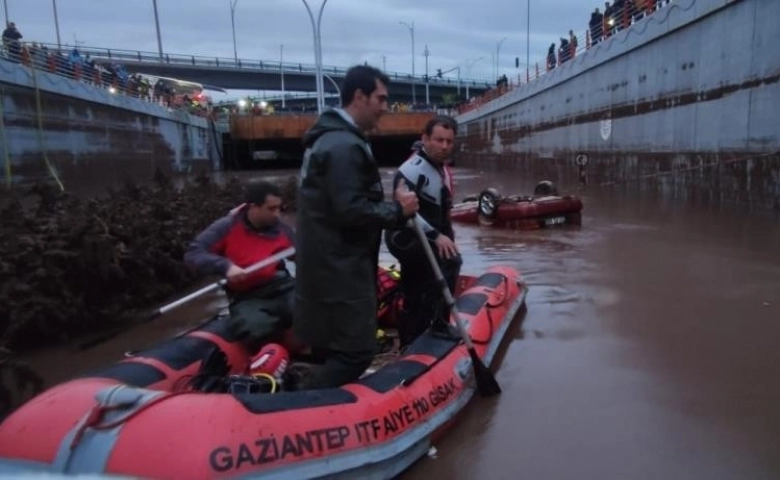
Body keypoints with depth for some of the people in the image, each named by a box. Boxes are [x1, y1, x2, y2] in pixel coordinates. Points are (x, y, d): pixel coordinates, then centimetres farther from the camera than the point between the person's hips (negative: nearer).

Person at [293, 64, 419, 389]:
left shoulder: (332, 137, 16)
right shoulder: (344, 145, -18)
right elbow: (351, 211, -24)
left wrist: (390, 205, 10)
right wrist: (397, 210, -11)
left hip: (329, 264, 11)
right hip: (340, 268, -11)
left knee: (335, 348, 19)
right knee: (355, 352, -4)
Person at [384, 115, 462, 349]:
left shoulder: (442, 170, 12)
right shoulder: (412, 169, -21)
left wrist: (447, 235, 16)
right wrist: (436, 236, -35)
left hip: (424, 241, 9)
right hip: (405, 239, -9)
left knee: (414, 302, 14)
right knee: (450, 261, -26)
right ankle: (439, 322, -14)